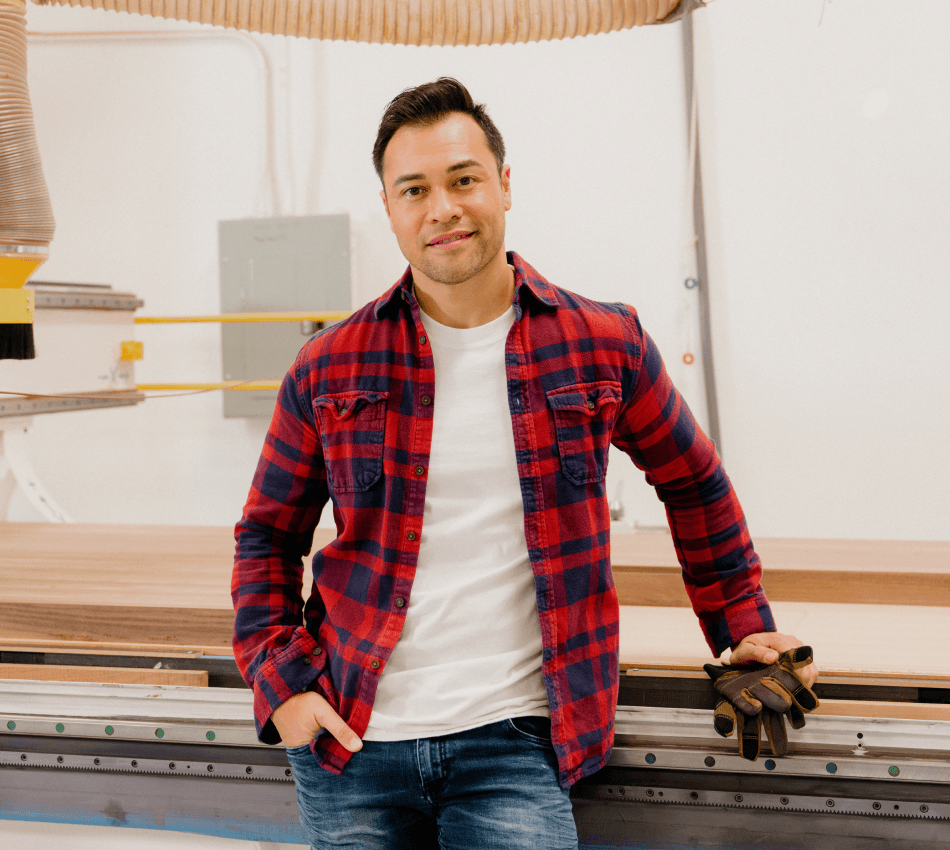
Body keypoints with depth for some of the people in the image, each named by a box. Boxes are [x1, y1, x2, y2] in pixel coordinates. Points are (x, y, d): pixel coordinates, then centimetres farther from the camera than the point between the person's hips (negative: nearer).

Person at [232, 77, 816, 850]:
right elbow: (267, 535, 10)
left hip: (511, 742, -1)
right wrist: (281, 684, -1)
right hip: (353, 738, 2)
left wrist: (742, 626, 16)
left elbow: (694, 485, 15)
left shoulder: (602, 345, 1)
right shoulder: (330, 369, 2)